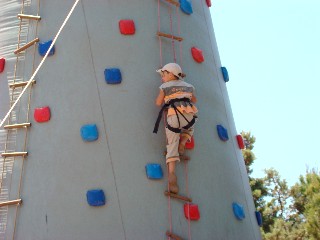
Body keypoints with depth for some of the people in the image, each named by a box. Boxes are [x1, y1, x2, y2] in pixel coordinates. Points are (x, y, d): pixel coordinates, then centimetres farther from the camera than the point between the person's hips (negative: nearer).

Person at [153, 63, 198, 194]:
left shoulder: (165, 87, 12)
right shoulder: (188, 86, 23)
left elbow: (158, 102, 11)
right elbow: (194, 100, 36)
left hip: (173, 116, -2)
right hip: (188, 114, 2)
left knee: (172, 145, 0)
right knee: (190, 129, 37)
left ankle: (171, 173, -16)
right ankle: (182, 144, 9)